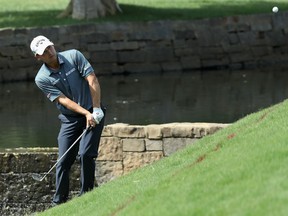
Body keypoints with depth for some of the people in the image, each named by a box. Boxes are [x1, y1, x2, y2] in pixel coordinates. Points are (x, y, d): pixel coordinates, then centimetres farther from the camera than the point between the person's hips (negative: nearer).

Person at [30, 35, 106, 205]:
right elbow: (63, 100, -13)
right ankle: (59, 202, 4)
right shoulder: (42, 79, -6)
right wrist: (86, 113, -23)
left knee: (86, 154, -16)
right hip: (70, 119, 1)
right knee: (64, 160, -5)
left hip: (94, 113, -1)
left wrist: (96, 110, -16)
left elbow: (92, 81, -10)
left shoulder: (74, 56, -6)